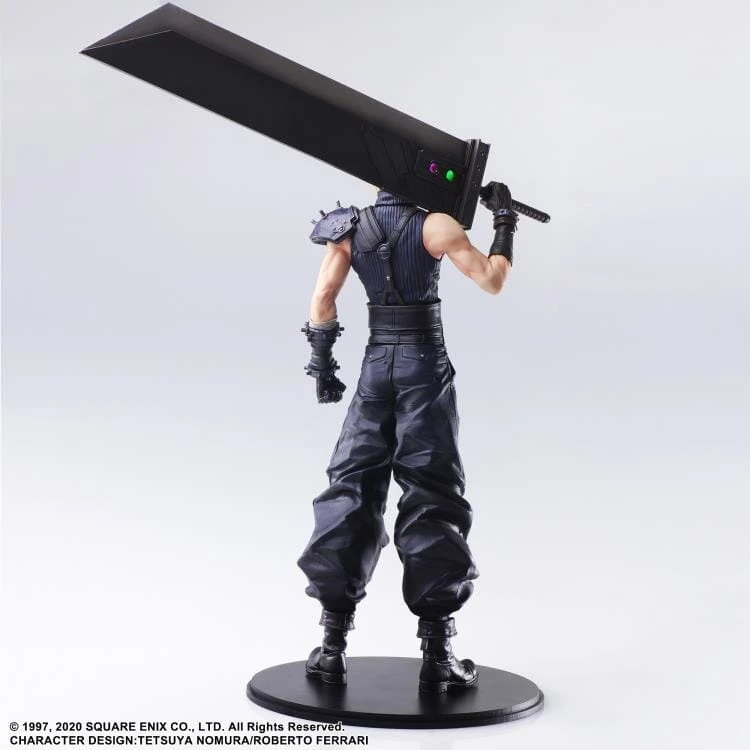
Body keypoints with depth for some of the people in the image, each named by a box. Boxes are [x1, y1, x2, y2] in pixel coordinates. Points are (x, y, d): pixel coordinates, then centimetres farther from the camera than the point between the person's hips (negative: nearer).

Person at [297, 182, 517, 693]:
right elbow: (492, 280, -8)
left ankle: (333, 648, 6)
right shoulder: (434, 226, -7)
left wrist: (322, 362, 8)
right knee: (432, 499, 0)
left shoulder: (351, 229, 6)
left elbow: (323, 297, 2)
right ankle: (437, 655, 0)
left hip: (375, 365, 4)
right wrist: (505, 223, 5)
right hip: (424, 367, -4)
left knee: (351, 490, 8)